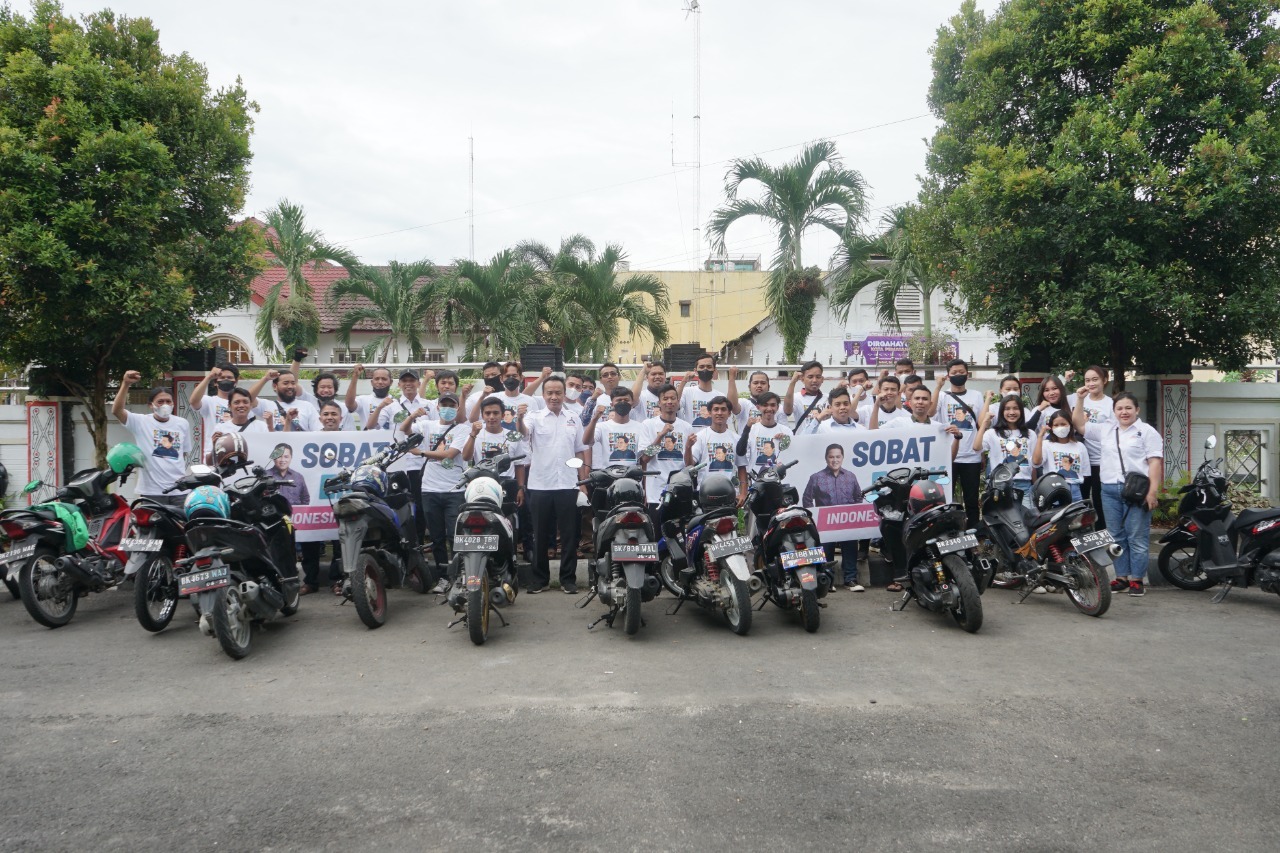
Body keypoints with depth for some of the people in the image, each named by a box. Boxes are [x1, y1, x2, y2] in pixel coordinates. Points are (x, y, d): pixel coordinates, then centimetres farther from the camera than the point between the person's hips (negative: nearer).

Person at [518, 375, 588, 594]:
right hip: (540, 486, -1)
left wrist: (584, 483, 4)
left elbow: (582, 452, 11)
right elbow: (523, 432, -22)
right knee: (541, 536, 8)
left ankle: (568, 579, 15)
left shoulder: (574, 420, 9)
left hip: (568, 486, 2)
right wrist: (519, 419, -45)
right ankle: (539, 578, 18)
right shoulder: (535, 417, 0)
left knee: (569, 535, 5)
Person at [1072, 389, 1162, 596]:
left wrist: (1153, 491, -12)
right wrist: (1080, 400, 6)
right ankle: (1122, 576, 16)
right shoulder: (1105, 429, 16)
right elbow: (1079, 424, 18)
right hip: (1110, 490, 5)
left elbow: (1155, 462, -4)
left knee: (1137, 537, -3)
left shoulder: (1147, 431, 2)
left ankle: (1137, 579, 2)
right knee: (1116, 536, 9)